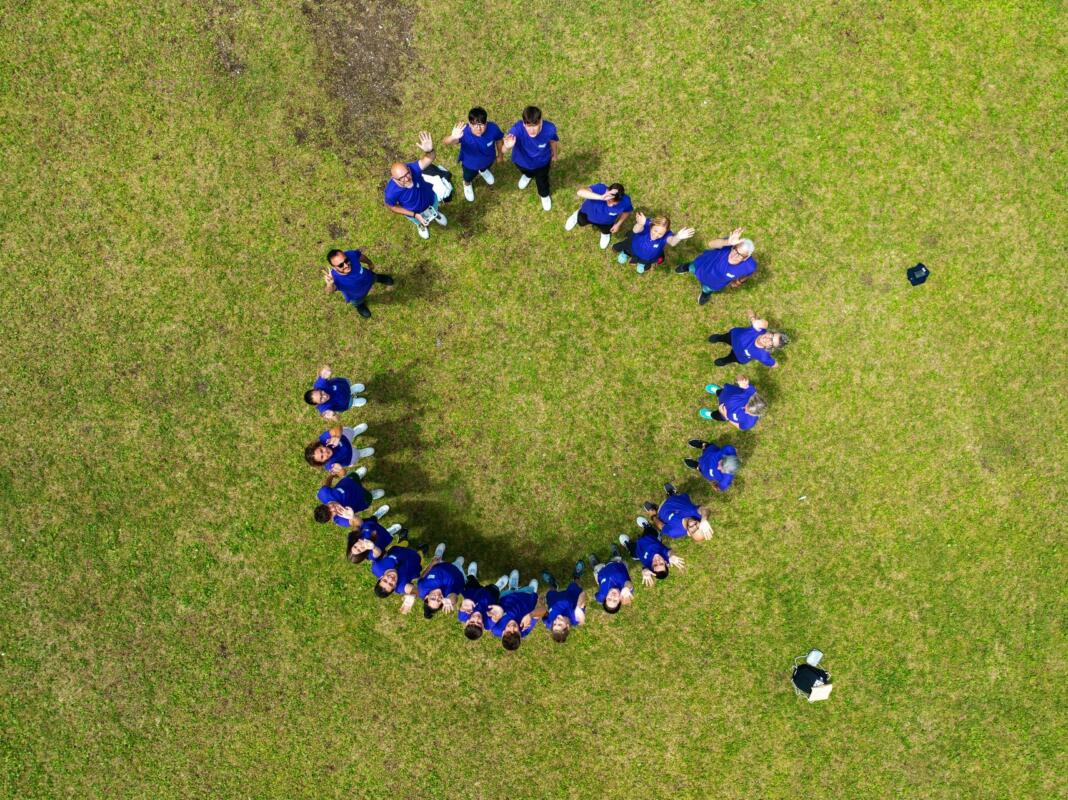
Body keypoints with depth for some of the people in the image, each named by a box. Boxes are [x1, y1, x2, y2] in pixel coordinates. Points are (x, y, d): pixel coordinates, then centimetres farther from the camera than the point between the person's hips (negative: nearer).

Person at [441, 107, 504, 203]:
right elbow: (444, 141, -58)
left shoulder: (493, 128, -37)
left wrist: (500, 154, 4)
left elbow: (499, 139, -13)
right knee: (468, 178, 32)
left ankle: (483, 171, 77)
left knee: (484, 168, 39)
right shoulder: (464, 132, -45)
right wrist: (453, 137, -82)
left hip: (488, 159, 2)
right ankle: (467, 184, 70)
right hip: (469, 162, -2)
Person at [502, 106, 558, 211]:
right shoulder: (517, 129, -45)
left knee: (542, 180, 28)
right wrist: (508, 147, -79)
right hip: (522, 160, 0)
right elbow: (504, 150, -54)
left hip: (542, 161, 0)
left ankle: (544, 195, 64)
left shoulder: (549, 129, -39)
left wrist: (554, 155, 7)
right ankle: (528, 175, 75)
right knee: (526, 171, 36)